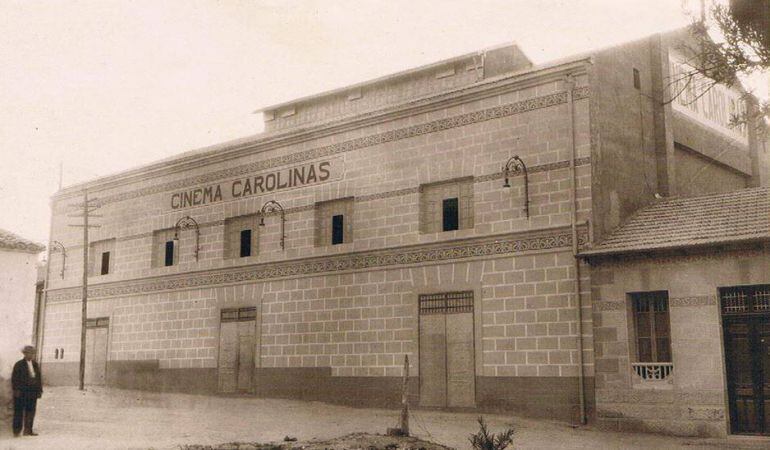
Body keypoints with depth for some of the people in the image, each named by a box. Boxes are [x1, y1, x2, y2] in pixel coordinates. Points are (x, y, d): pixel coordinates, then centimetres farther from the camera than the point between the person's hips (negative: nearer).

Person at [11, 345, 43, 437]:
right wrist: (16, 390, -13)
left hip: (32, 392, 5)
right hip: (21, 392, -5)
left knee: (30, 411, 5)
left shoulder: (36, 365, 12)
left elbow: (39, 378, 14)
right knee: (19, 411, -1)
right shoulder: (19, 365, -3)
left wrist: (40, 390, 9)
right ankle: (16, 431, 3)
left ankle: (28, 430, 11)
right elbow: (14, 378, -5)